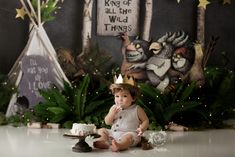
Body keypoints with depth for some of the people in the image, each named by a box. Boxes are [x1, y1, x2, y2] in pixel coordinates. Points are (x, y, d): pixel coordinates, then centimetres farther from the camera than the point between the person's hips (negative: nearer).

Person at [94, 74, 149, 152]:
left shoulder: (137, 110, -2)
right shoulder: (114, 108, 8)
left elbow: (145, 120, 5)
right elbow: (107, 122, 7)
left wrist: (142, 128, -17)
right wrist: (112, 113, -12)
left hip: (129, 133, -6)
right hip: (113, 133, 6)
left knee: (128, 137, -37)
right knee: (101, 130, -1)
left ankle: (120, 145, -65)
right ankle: (103, 141, -29)